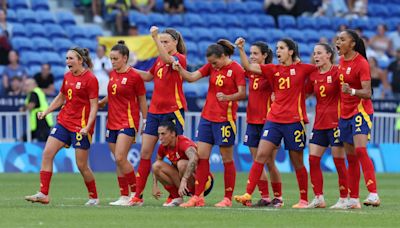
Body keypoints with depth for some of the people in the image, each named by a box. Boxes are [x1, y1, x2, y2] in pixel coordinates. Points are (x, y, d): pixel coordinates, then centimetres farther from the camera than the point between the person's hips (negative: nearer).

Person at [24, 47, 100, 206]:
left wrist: (87, 127, -23)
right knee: (47, 153, -6)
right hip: (64, 122, 7)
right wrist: (45, 112, 14)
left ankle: (93, 197, 17)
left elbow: (94, 106, -13)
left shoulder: (90, 79, -11)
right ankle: (43, 194, -6)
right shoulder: (67, 77, 10)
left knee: (81, 165, -3)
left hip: (80, 126, -7)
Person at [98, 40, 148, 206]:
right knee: (118, 161, 7)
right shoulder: (112, 74, 10)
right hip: (112, 122, 7)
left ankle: (136, 192, -4)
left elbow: (142, 101, -4)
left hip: (128, 122, -7)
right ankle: (124, 197, 11)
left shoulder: (134, 76, -10)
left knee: (120, 158, -16)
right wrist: (99, 103, 15)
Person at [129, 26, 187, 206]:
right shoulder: (159, 60, 14)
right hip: (155, 110, 7)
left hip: (173, 110, -7)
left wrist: (155, 37, -34)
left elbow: (167, 58, -30)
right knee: (145, 152, 3)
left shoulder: (180, 58, -8)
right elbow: (149, 76, 29)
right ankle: (137, 196, 5)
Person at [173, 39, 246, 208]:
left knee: (227, 158, 1)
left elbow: (242, 93, -14)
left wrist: (227, 97, -31)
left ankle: (228, 198, 8)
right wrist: (179, 69, -14)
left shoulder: (236, 69, -8)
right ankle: (198, 197, 7)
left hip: (225, 118, -6)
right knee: (201, 156, 3)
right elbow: (192, 77, 3)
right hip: (207, 116, 6)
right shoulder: (211, 66, 8)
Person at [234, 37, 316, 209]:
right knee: (261, 155, -7)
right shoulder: (273, 70, 10)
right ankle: (248, 194, -10)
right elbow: (248, 67, 4)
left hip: (295, 120, -4)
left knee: (297, 162, 3)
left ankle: (304, 199, 14)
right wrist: (241, 49, -6)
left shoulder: (302, 69, 1)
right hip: (274, 119, 4)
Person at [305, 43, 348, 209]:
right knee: (313, 159, 0)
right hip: (319, 123, 7)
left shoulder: (337, 72, -8)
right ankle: (319, 198, 5)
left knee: (339, 161, -4)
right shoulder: (313, 76, 11)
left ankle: (344, 199, 3)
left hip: (335, 121, -7)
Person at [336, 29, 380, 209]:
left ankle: (373, 194, -29)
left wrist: (352, 91, -37)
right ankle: (353, 199, 13)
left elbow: (367, 93, -21)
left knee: (360, 150, -23)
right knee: (351, 158, 9)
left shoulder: (361, 63, -14)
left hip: (360, 111, -8)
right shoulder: (341, 61, 9)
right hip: (345, 112, 8)